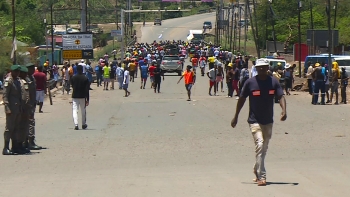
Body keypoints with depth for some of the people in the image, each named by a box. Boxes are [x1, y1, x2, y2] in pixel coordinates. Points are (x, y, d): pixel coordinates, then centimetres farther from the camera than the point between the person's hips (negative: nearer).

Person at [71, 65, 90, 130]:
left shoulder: (73, 78, -1)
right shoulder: (85, 78, -7)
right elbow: (87, 90, -10)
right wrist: (87, 99, -8)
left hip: (75, 96, 1)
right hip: (83, 97, -1)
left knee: (75, 110, -2)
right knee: (83, 111, 14)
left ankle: (76, 124, -18)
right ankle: (83, 124, 24)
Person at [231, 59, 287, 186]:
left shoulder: (273, 82, 0)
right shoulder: (250, 83, -6)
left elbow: (281, 97, -6)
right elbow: (242, 99, 3)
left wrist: (284, 111, -25)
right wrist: (236, 117, 5)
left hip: (268, 121, 4)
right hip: (254, 121, -4)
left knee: (264, 148, 15)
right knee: (259, 145, -18)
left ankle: (257, 171, 36)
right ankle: (261, 177, -18)